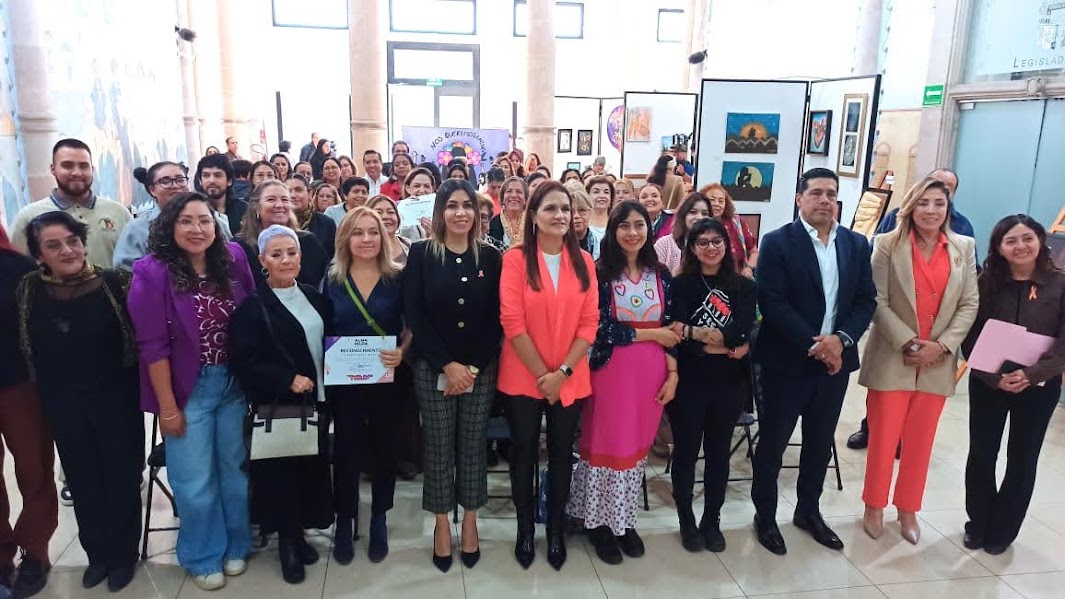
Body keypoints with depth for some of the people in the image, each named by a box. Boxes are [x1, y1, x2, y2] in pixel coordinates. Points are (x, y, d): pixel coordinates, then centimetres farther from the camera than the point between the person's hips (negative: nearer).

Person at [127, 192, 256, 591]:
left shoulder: (233, 259, -3)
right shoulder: (152, 272, -14)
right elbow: (153, 345, -14)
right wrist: (167, 407, -13)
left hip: (233, 384, 4)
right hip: (187, 389, -3)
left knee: (235, 467, 15)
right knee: (195, 479, 8)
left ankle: (236, 546, 35)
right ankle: (203, 557, 30)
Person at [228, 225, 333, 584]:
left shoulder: (315, 299, 8)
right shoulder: (252, 307, -7)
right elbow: (242, 362, -13)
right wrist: (288, 379, -20)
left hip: (314, 402, 5)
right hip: (276, 407, -5)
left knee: (312, 470, 9)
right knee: (282, 473, 4)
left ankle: (299, 534, 29)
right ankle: (287, 542, 23)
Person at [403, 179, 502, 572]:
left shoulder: (490, 257, 2)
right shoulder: (421, 254, -2)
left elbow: (495, 318, 0)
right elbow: (414, 315, -7)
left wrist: (473, 367, -9)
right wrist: (447, 365, -13)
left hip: (480, 369, 1)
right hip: (433, 368, -1)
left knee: (473, 445, 9)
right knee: (438, 446, 7)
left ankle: (470, 522, 26)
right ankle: (442, 523, 24)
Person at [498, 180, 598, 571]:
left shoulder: (583, 262, 2)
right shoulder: (515, 259, -8)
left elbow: (589, 323, -2)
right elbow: (513, 323, -13)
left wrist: (562, 372, -11)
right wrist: (541, 373, -13)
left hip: (570, 380, 3)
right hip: (523, 377, -2)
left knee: (561, 453, 13)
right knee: (524, 452, 10)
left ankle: (556, 528, 32)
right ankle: (525, 529, 29)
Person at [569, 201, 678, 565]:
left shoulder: (661, 275, 6)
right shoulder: (600, 273, -7)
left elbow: (670, 330, 8)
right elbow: (602, 329, -14)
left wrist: (673, 373, 0)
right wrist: (650, 333, -8)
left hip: (651, 372, 4)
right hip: (612, 370, -4)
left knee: (637, 446, 13)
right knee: (608, 444, 5)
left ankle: (624, 520, 29)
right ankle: (599, 522, 22)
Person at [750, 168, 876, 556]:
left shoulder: (856, 245, 7)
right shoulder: (778, 243, -9)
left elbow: (866, 301, 5)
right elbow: (772, 303, -15)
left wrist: (840, 339, -12)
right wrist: (813, 344, -19)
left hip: (836, 359, 5)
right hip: (788, 361, -5)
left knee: (820, 442, 17)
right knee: (773, 441, 6)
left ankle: (809, 511, 35)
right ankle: (765, 516, 23)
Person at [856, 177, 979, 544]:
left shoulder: (964, 248, 5)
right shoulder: (888, 245, -4)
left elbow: (970, 304, 2)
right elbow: (878, 302, -9)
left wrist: (942, 345, -10)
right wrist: (909, 343, -16)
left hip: (939, 362, 3)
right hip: (892, 358, -3)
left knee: (920, 441, 13)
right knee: (883, 438, 5)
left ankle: (908, 509, 29)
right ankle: (874, 507, 23)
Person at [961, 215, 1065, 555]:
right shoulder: (986, 282, -3)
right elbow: (970, 337, -5)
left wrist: (1030, 375, -21)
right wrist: (995, 376, -18)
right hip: (987, 383, 1)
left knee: (1022, 459, 10)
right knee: (981, 454, 8)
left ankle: (1002, 531, 27)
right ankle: (978, 524, 26)